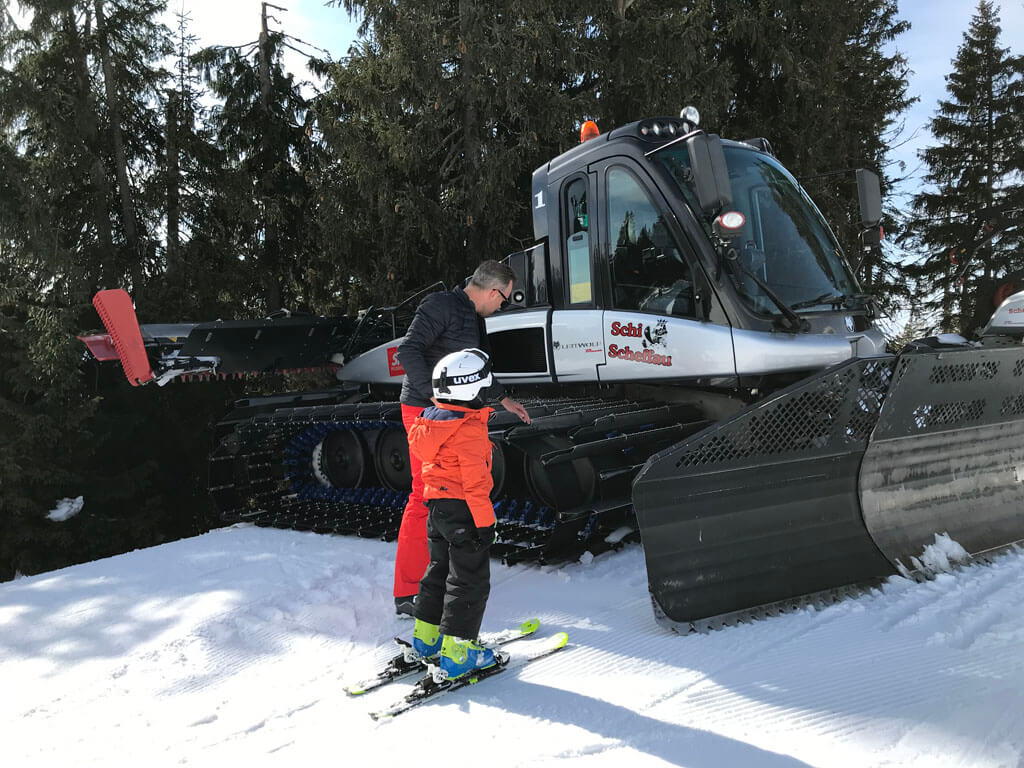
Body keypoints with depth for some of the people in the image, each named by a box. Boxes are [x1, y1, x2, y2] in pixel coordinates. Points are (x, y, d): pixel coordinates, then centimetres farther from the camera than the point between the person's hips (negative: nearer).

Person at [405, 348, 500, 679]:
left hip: (436, 508, 9)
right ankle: (457, 651, 6)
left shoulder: (430, 419, 5)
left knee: (439, 571, 21)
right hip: (463, 511, -9)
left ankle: (426, 638, 32)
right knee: (469, 580, 2)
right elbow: (475, 481, -23)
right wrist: (485, 521, -17)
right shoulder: (470, 429, -22)